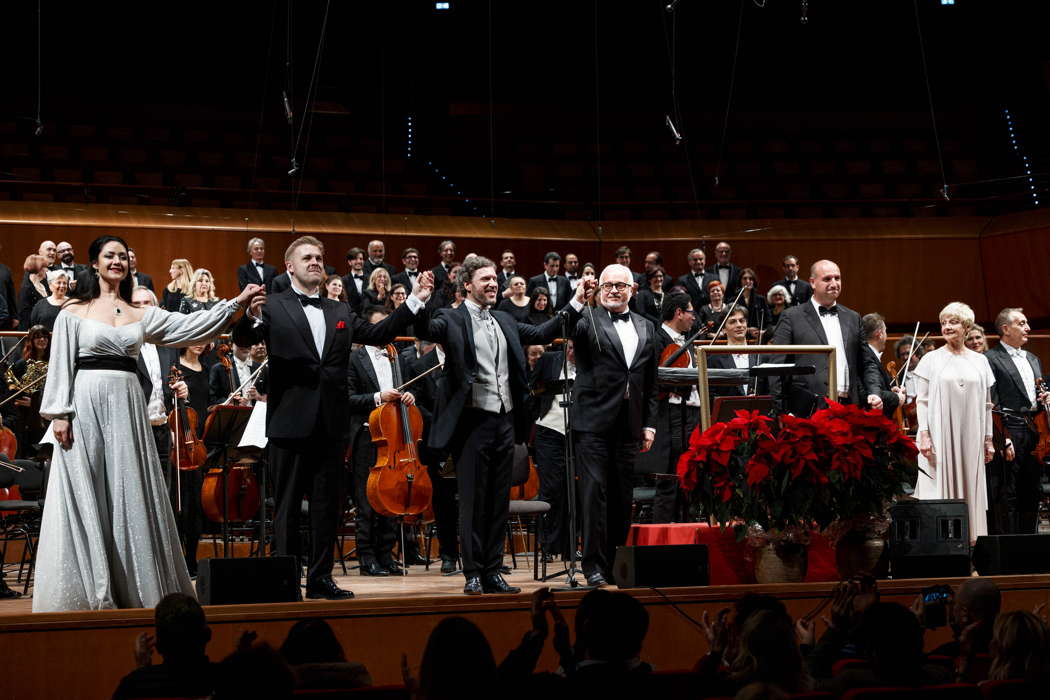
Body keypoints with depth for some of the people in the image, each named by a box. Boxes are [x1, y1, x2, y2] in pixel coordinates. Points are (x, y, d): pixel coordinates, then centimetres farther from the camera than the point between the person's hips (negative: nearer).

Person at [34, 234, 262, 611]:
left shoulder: (141, 314, 12)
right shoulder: (75, 311, 3)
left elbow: (191, 326, 5)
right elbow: (61, 365, -1)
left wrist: (236, 303, 0)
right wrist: (59, 413, -9)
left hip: (127, 407, 3)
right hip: (86, 405, -3)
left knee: (129, 496, 3)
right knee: (85, 497, -2)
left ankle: (131, 587, 8)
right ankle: (87, 589, 4)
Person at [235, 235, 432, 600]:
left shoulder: (339, 312, 16)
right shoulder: (273, 307, -1)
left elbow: (379, 334, 15)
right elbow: (243, 338, -15)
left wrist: (415, 300, 9)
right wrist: (251, 318, -38)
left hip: (331, 423, 5)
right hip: (291, 420, -5)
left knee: (327, 503, 9)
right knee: (288, 504, 2)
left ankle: (320, 577, 17)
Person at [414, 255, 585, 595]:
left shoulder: (505, 321, 17)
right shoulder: (451, 320, -2)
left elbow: (543, 333, 22)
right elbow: (424, 330, -19)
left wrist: (575, 303, 17)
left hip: (505, 422, 6)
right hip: (472, 422, -6)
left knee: (499, 502, 9)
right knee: (473, 501, -2)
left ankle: (492, 572, 16)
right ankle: (473, 574, 5)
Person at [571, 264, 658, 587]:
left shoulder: (646, 328, 15)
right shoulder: (588, 322, 1)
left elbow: (650, 382, 17)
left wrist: (649, 424, 12)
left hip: (629, 425, 5)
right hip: (594, 422, -4)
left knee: (622, 498, 8)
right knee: (595, 494, -5)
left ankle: (617, 563, 15)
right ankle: (594, 564, -1)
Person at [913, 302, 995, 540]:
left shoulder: (980, 361, 10)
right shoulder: (931, 360, 3)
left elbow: (986, 404, 12)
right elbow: (922, 401, 0)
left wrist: (988, 439, 8)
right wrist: (924, 435, -9)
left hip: (970, 438, 2)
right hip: (940, 436, -2)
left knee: (970, 490, 3)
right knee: (940, 487, -4)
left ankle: (969, 538, 7)